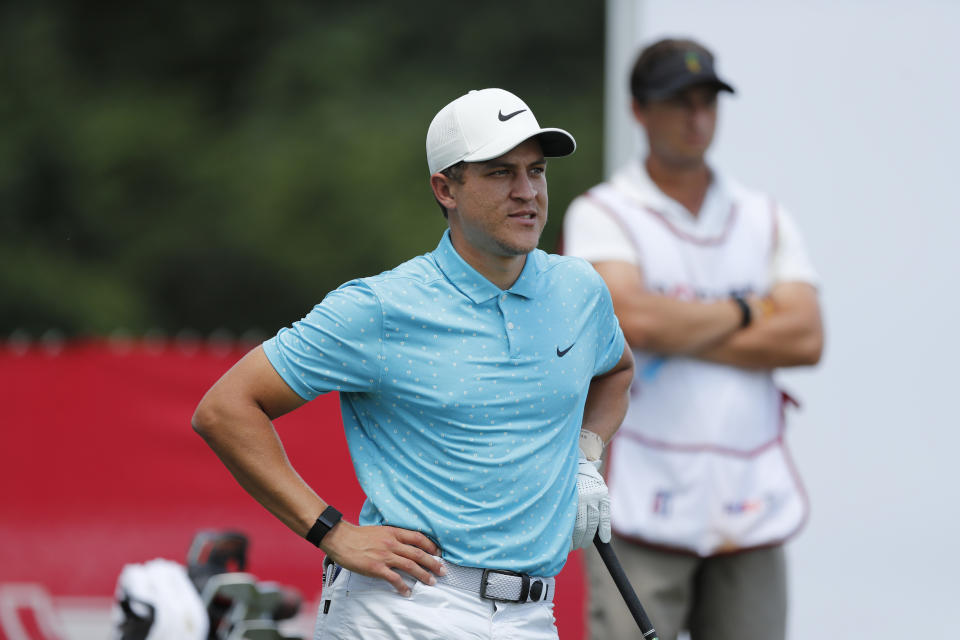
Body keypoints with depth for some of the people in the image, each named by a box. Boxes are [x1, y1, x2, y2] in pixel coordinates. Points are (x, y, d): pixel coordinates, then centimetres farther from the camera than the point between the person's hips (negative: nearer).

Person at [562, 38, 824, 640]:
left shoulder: (767, 219, 14)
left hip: (752, 508, 4)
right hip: (643, 507, -4)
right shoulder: (601, 215, 2)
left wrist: (679, 335, -8)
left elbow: (806, 338, 0)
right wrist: (746, 313, -2)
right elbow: (633, 317, -16)